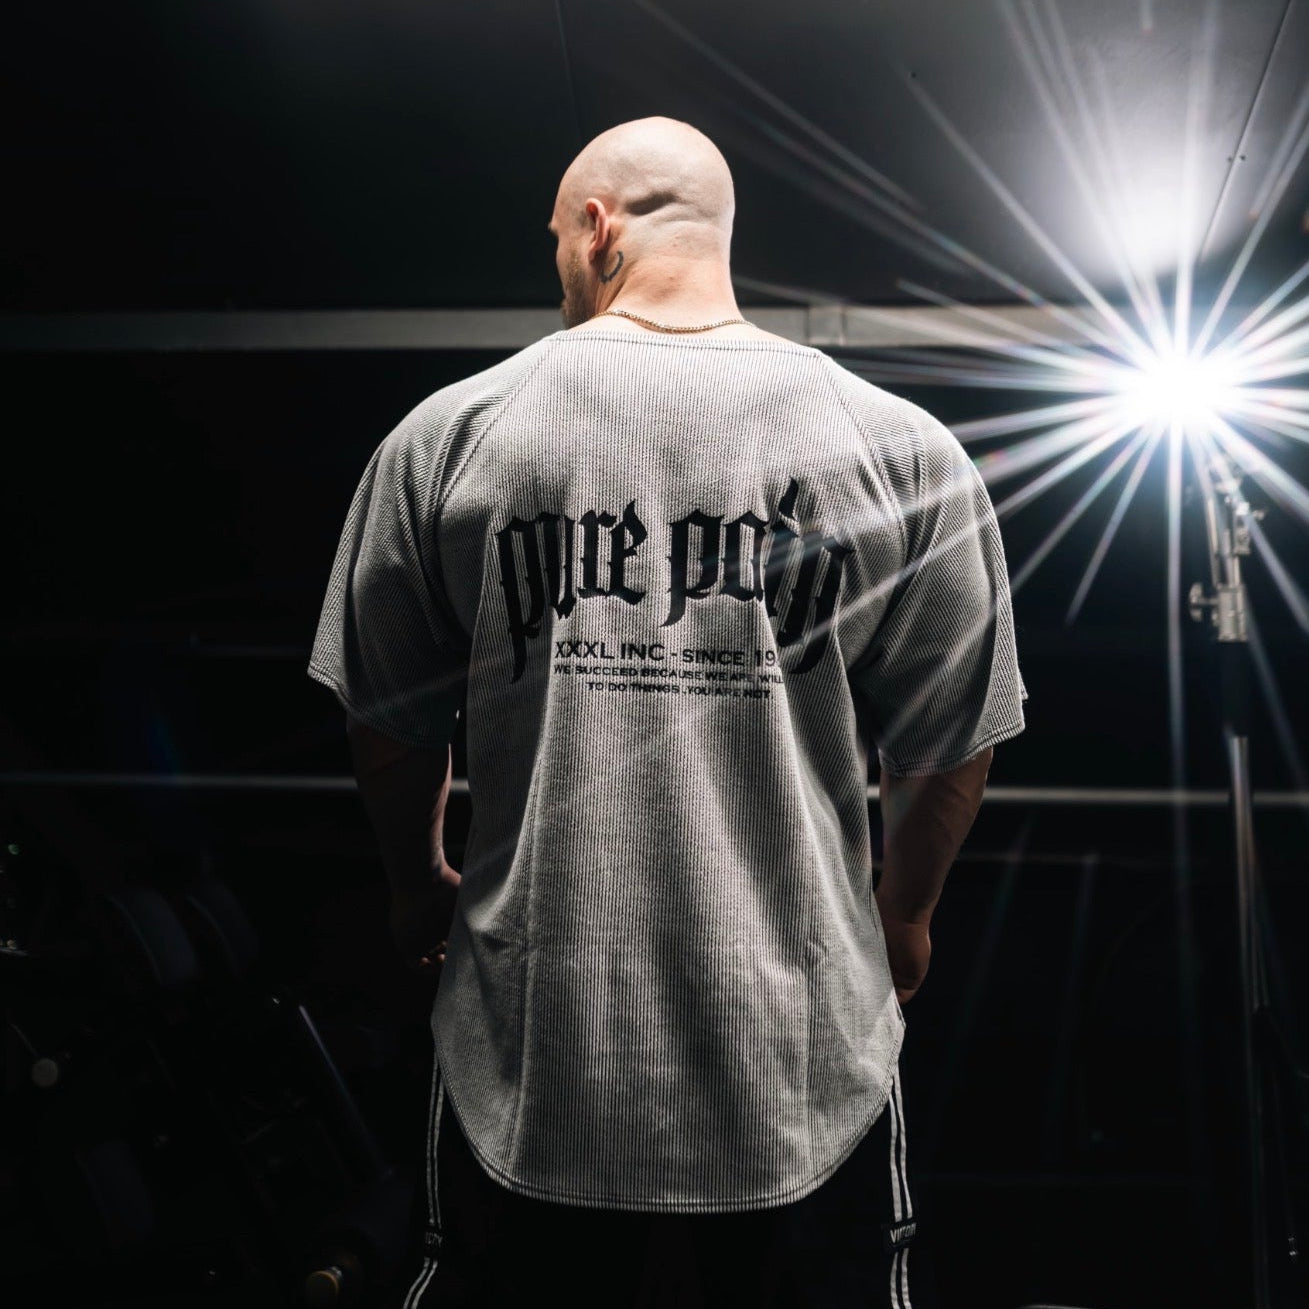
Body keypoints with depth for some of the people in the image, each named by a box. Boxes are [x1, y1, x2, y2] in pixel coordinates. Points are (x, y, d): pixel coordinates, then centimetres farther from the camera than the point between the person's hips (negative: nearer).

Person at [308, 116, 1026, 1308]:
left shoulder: (446, 435, -4)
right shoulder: (905, 449, -6)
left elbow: (386, 727, 5)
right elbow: (952, 750, 1)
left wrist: (420, 887, 23)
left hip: (527, 1062, 1)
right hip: (805, 1068, 0)